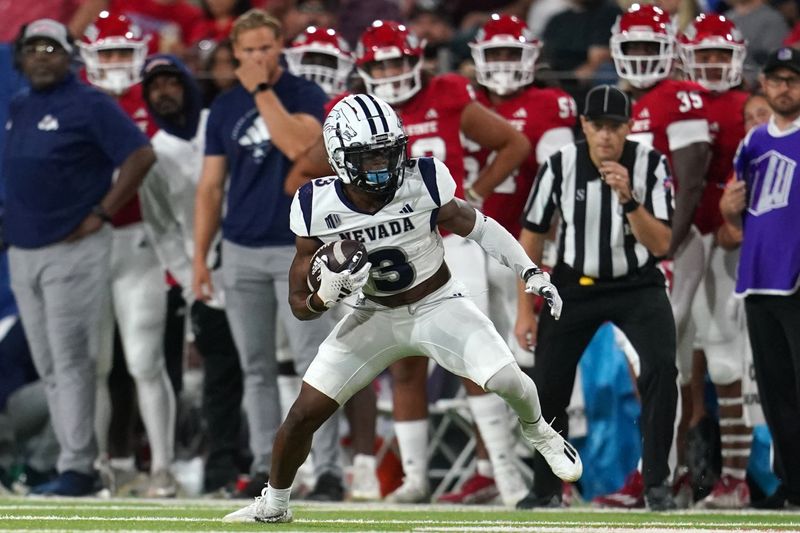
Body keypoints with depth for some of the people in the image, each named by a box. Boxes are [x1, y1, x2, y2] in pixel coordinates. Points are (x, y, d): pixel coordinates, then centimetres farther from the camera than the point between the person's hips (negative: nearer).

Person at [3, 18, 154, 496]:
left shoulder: (89, 105, -8)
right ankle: (81, 458, 14)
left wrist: (101, 215, -14)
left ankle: (76, 469, -8)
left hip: (72, 253, -8)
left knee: (71, 361, -9)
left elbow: (141, 156, -14)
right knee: (49, 365, 9)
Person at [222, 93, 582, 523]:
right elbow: (300, 306, -11)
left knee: (506, 379, -21)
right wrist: (326, 293, -33)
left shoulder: (423, 183, -22)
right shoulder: (318, 208, -19)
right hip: (375, 318, 1)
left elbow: (471, 224, -2)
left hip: (438, 306, -1)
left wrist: (530, 272, -7)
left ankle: (538, 432, 15)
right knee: (305, 412, -4)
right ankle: (273, 504, 22)